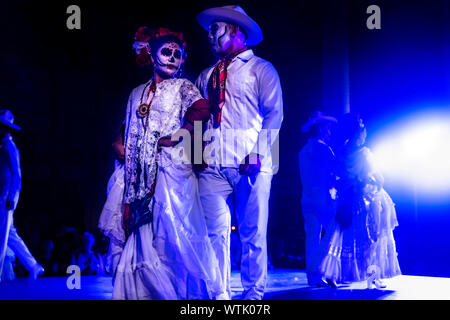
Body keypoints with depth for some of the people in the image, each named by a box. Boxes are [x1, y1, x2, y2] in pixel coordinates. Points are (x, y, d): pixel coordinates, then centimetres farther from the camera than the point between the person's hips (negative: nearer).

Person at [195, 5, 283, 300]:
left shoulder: (260, 69, 8)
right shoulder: (206, 77, 22)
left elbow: (274, 114, -1)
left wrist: (258, 153, -13)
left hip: (250, 164, -4)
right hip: (212, 165, 4)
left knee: (253, 235, -1)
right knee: (216, 233, 0)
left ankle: (254, 294, 8)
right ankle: (220, 294, 7)